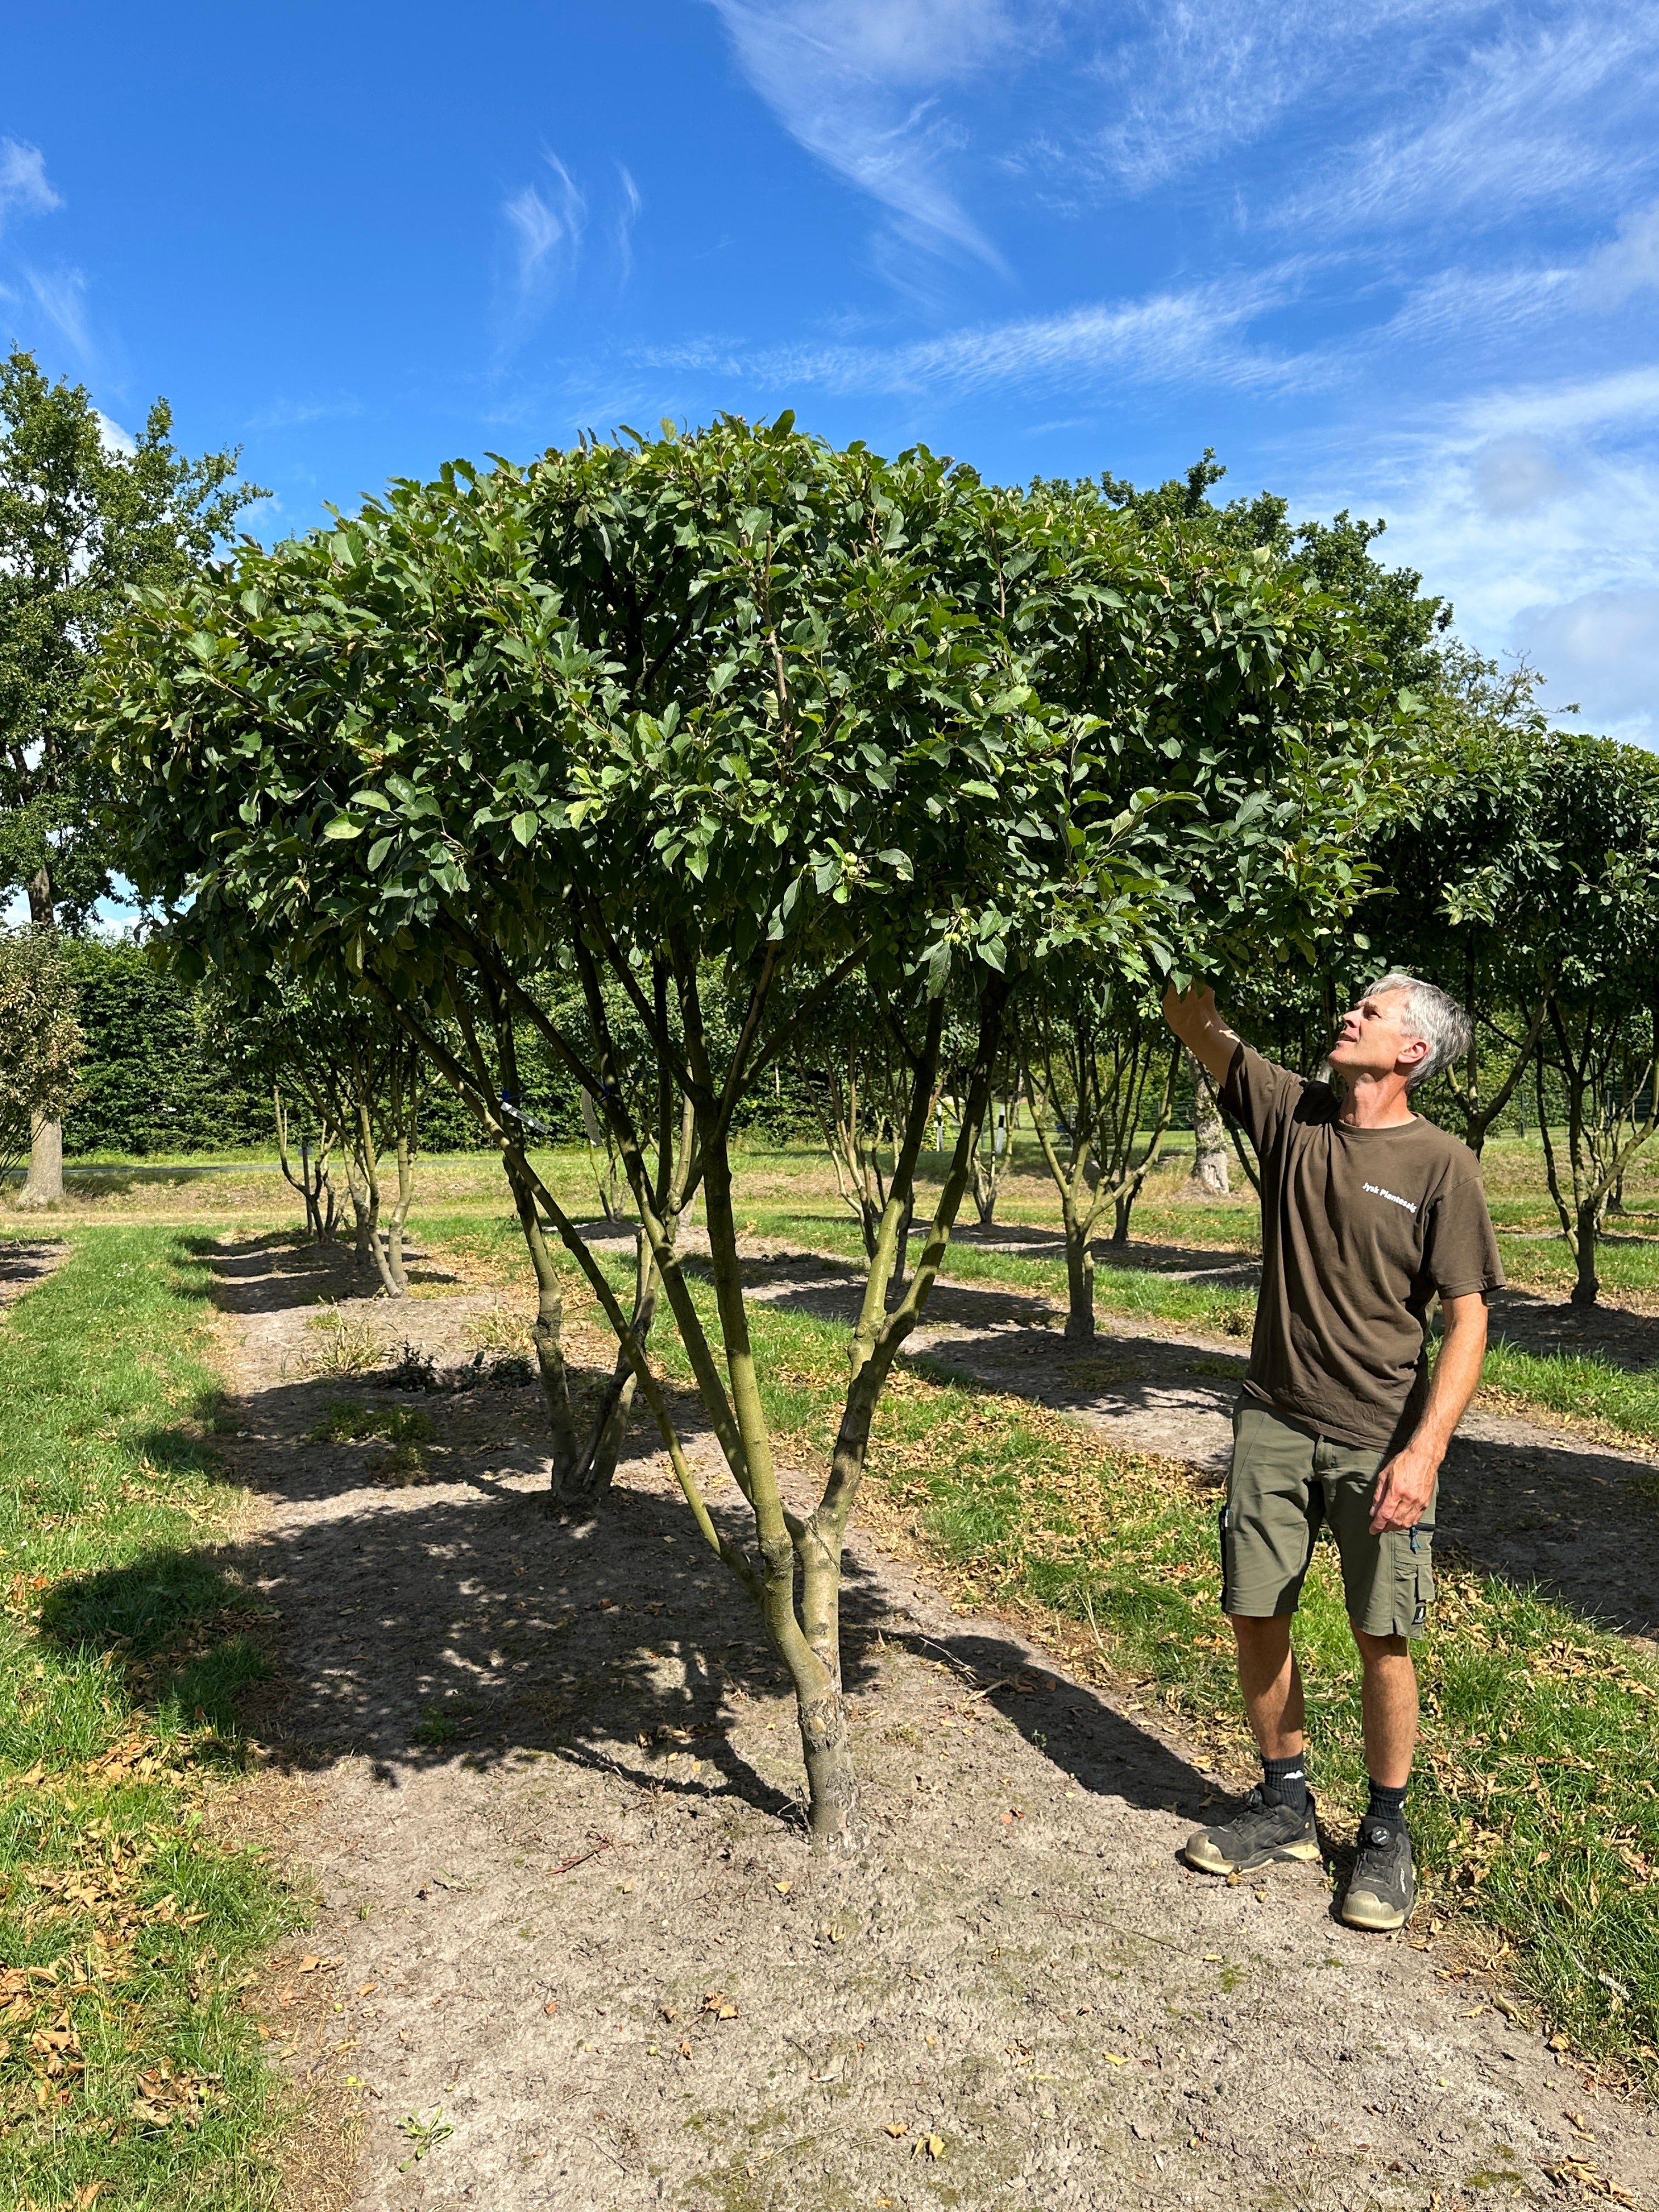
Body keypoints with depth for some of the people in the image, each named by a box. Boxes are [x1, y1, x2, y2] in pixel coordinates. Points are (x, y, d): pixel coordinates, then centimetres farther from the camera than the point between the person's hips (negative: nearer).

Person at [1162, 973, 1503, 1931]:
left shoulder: (1443, 1165, -9)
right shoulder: (1293, 1112, 1)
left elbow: (1468, 1320, -11)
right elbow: (1194, 1021, 3)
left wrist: (1425, 1450, -19)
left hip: (1380, 1441, -3)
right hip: (1275, 1423, 4)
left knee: (1383, 1639, 7)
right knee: (1256, 1618, 10)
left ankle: (1387, 1833, 29)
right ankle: (1285, 1806, 31)